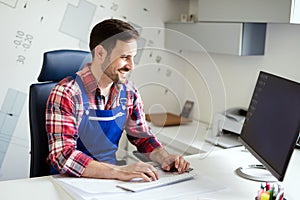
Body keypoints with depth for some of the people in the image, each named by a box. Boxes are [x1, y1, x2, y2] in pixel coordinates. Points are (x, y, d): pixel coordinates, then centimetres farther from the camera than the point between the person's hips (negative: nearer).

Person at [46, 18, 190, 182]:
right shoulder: (65, 94, -16)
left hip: (109, 180, 3)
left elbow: (142, 136, 12)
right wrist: (119, 171, -34)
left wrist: (164, 157, -8)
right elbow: (63, 156, -24)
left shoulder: (128, 91, 1)